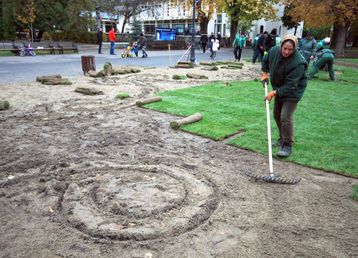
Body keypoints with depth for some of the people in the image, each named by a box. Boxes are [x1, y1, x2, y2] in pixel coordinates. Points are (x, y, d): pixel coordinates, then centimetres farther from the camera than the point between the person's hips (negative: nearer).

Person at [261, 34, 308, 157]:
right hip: (278, 89, 8)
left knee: (285, 117, -15)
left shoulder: (298, 63, -32)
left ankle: (287, 145, -3)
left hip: (292, 92, -7)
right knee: (277, 115, 15)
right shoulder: (274, 50, -12)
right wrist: (265, 74, 8)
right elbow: (265, 60, 13)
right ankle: (283, 138, 32)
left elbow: (290, 85, -31)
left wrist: (274, 93, -29)